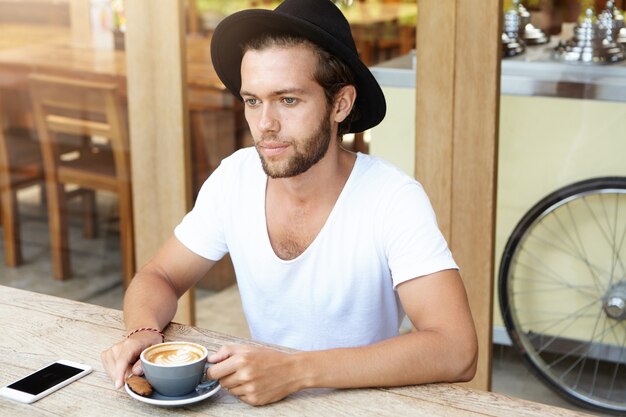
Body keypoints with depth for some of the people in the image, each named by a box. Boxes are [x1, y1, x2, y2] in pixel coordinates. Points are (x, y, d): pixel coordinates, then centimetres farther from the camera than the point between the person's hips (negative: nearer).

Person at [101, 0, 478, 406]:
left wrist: (296, 370, -37)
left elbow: (456, 352, -28)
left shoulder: (394, 200, -19)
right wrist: (143, 332, -18)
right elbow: (159, 277, 6)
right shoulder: (234, 178, -5)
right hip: (262, 401, 4)